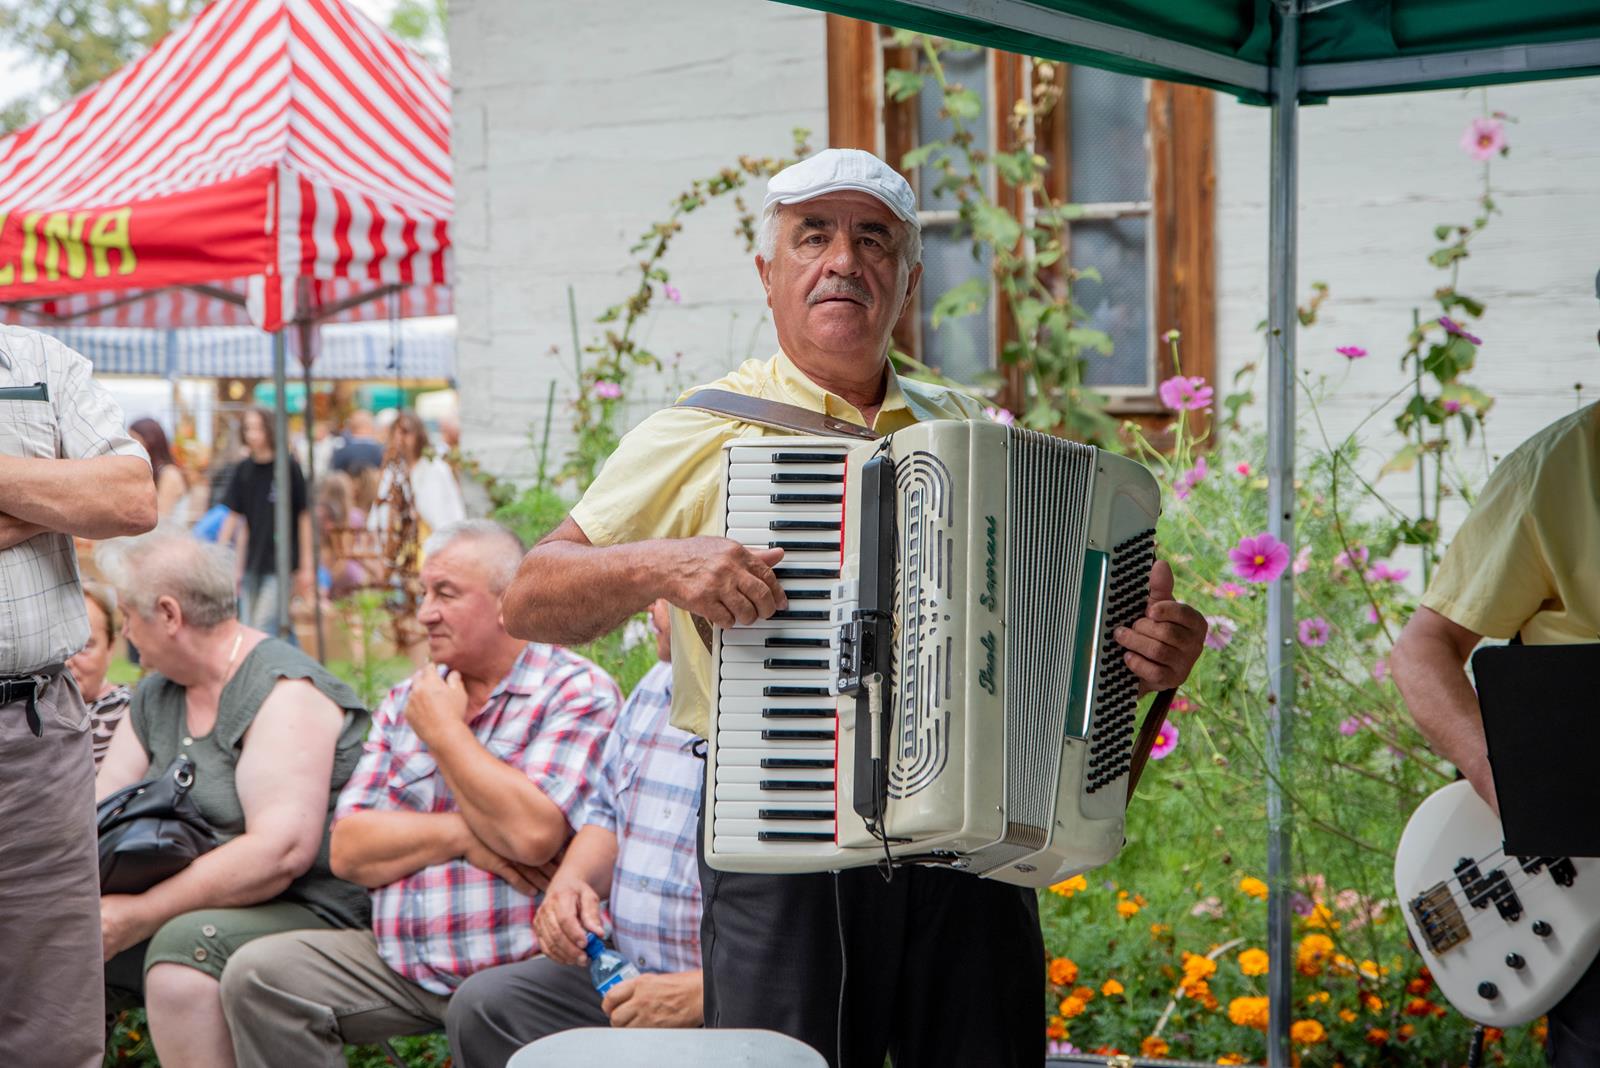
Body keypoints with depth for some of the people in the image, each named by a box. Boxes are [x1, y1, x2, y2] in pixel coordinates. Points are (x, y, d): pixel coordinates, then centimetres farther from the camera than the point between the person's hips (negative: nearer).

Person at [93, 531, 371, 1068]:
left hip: (303, 912, -8)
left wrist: (137, 916, -23)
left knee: (185, 945, -35)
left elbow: (282, 852, -25)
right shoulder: (153, 696, 15)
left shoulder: (284, 692, -13)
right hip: (179, 916, 8)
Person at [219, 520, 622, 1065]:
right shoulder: (407, 702, 16)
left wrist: (444, 729, -6)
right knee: (257, 975, -10)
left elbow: (533, 835, -20)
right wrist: (461, 835, -9)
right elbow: (348, 850, 7)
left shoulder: (578, 693, -3)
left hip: (523, 963, -6)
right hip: (402, 965, 6)